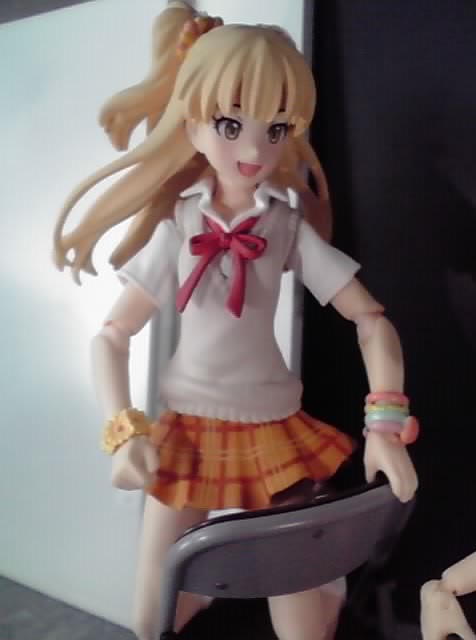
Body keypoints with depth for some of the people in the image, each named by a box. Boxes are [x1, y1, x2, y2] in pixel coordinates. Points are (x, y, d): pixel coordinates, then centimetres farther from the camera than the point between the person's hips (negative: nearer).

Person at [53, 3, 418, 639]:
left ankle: (327, 579, 38)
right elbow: (110, 336, -3)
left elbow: (371, 319, -5)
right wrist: (123, 431, -13)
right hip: (184, 432, 1)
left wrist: (386, 423, -14)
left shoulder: (289, 227, -7)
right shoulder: (177, 230, -6)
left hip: (273, 434, -1)